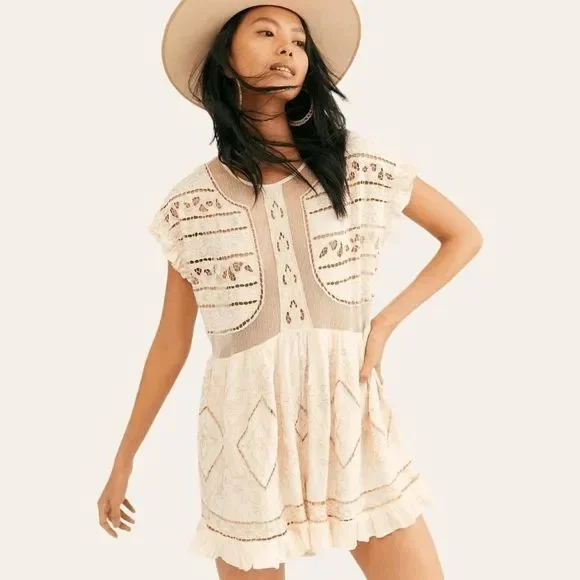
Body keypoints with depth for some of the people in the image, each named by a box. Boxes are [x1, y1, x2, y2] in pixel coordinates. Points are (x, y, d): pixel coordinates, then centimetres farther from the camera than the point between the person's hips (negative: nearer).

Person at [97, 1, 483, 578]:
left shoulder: (362, 167, -1)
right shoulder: (190, 203, -1)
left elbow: (464, 236, 10)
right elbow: (171, 342, 7)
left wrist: (384, 325, -1)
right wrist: (124, 459, 11)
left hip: (351, 415, 1)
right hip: (246, 428, 0)